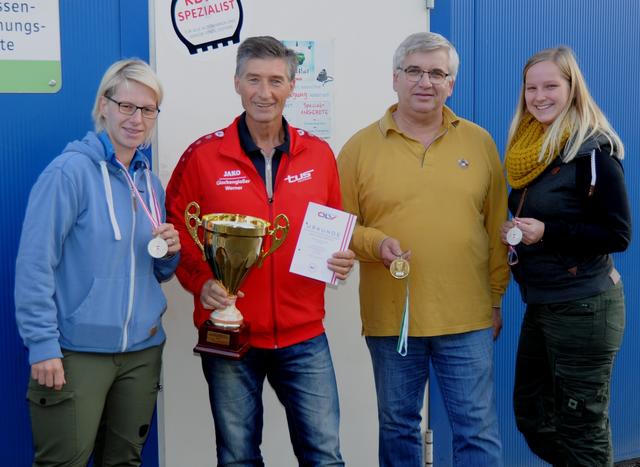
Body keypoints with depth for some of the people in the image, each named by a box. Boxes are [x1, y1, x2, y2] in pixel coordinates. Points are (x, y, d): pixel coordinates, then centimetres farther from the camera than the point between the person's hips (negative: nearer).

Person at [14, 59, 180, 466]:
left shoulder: (149, 180, 10)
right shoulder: (71, 170, -11)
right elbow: (34, 263, -15)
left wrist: (170, 252, -3)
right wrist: (43, 344, -18)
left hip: (142, 348, 7)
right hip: (77, 350, -6)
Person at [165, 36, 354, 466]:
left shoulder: (318, 153, 4)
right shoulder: (203, 155, -3)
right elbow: (177, 228, 1)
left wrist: (341, 257, -6)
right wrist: (200, 281, -14)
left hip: (303, 336, 2)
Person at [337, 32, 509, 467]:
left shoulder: (479, 142, 5)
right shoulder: (361, 146, 0)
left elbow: (496, 228, 9)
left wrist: (496, 298, 9)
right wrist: (376, 243, -17)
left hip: (467, 318, 0)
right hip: (390, 318, 0)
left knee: (479, 430, 5)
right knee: (398, 427, 14)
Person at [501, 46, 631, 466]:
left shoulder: (593, 150, -14)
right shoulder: (530, 149, 9)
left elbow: (618, 235, -17)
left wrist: (547, 233, -24)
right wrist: (514, 236, 0)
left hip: (583, 308, -8)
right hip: (541, 305, 9)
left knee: (582, 429, 3)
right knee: (532, 416, 16)